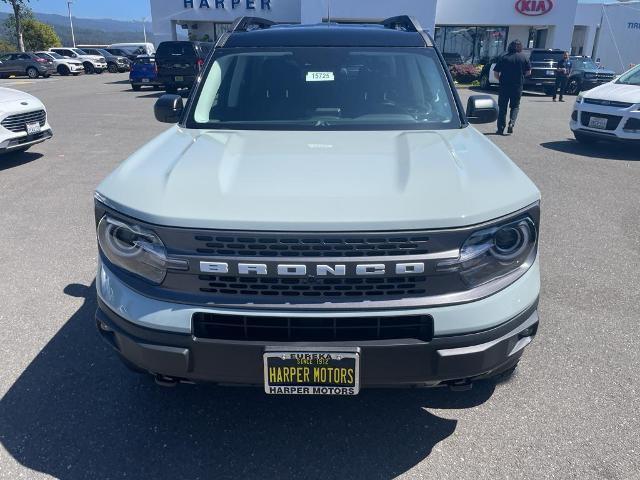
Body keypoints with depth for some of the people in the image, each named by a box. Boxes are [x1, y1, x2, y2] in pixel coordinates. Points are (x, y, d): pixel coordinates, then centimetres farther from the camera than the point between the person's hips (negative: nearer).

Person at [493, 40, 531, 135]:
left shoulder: (504, 57, -1)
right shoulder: (524, 57, 0)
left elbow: (496, 73, -3)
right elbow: (528, 72, 2)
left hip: (504, 85, 0)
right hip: (518, 86, 1)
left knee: (502, 107, 7)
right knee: (515, 106, 15)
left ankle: (501, 128, 6)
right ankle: (512, 123, -6)